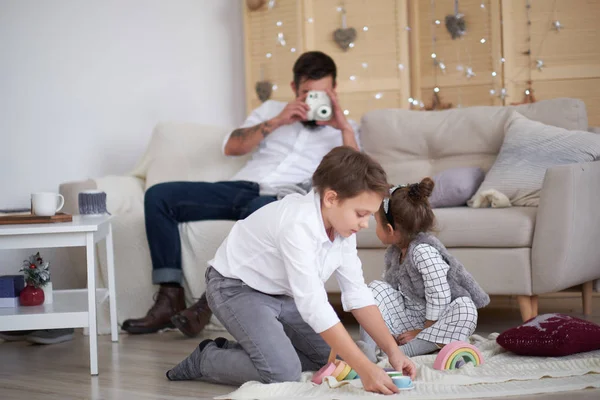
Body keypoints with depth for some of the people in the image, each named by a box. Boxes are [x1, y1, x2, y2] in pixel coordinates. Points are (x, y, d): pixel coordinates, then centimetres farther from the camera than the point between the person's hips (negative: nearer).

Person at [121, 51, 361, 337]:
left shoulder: (341, 130, 20)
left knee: (260, 210, -43)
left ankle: (210, 302, -34)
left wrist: (344, 127, -5)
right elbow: (231, 147, 12)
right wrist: (275, 122, 2)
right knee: (159, 195, -18)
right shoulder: (273, 109, 27)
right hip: (243, 187, 4)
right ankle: (170, 299, -22)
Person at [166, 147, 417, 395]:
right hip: (237, 287, -9)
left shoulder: (342, 225, -10)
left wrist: (393, 351, -16)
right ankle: (206, 360, 0)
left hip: (281, 292, 9)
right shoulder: (298, 225, -35)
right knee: (284, 373, -25)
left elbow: (357, 294, -6)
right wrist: (365, 369, -41)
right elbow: (313, 306, -40)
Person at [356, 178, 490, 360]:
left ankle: (401, 352, -49)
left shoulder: (424, 252, -22)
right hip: (407, 317, 7)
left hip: (435, 320, -7)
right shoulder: (394, 251, 4)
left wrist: (425, 330, -18)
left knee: (466, 308, -37)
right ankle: (368, 347, -28)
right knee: (377, 287, -9)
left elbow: (439, 297, -25)